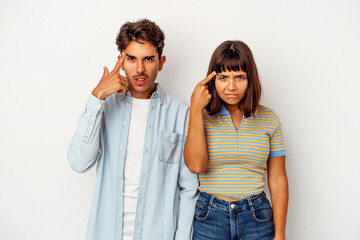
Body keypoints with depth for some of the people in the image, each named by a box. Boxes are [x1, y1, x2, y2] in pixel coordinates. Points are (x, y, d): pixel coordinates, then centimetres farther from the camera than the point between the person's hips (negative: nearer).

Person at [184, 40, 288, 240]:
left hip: (257, 218, 1)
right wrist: (196, 109, -19)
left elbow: (278, 181, 1)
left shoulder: (269, 119, -1)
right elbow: (196, 165, -18)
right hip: (209, 217, -1)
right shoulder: (200, 117, -3)